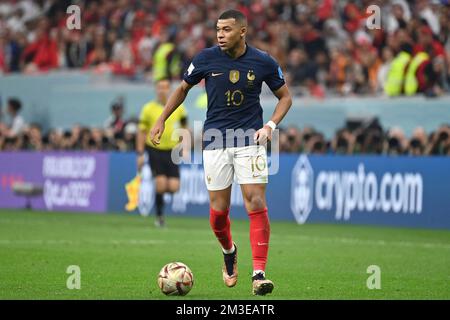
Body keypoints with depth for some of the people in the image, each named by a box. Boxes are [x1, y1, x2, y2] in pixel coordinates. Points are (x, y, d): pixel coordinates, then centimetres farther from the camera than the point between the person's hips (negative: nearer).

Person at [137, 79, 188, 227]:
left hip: (172, 151, 2)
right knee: (160, 183, -12)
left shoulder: (179, 108, 3)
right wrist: (140, 154, -3)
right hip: (155, 150, -2)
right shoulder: (148, 109, -2)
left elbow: (184, 129, 13)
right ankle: (159, 216, 5)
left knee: (173, 187, -9)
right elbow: (141, 132, 2)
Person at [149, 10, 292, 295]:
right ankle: (229, 252, 34)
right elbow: (183, 88, 14)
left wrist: (271, 125, -6)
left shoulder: (263, 62, -4)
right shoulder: (206, 58, -3)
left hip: (250, 138, -1)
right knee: (219, 210, 1)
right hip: (215, 140, 1)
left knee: (256, 204, -13)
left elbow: (285, 96, 9)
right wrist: (162, 121, 11)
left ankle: (259, 274, -10)